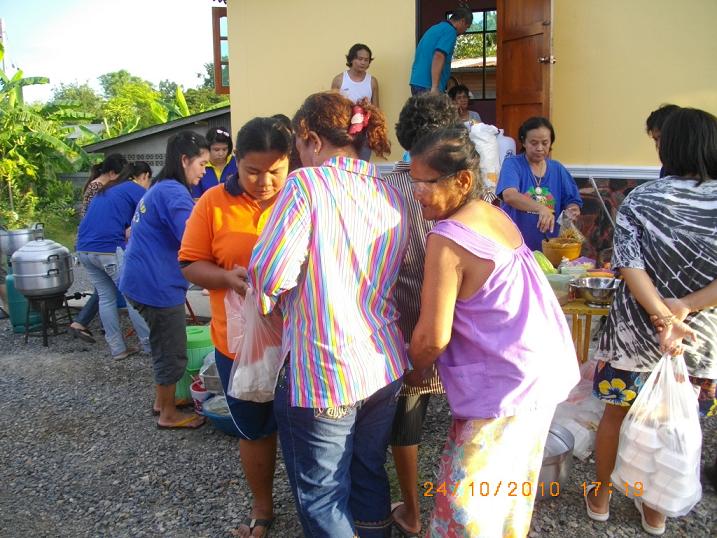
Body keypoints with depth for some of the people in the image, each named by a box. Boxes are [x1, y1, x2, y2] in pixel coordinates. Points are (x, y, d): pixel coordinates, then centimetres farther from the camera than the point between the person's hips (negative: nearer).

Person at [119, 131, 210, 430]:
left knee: (164, 346, 24)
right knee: (173, 353, 5)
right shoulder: (174, 193, -18)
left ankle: (161, 400, 39)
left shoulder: (157, 189, 14)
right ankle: (169, 414, 21)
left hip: (145, 281, 10)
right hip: (158, 286, -10)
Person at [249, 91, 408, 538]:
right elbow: (397, 274, 7)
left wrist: (269, 298, 1)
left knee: (321, 495, 11)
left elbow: (271, 273, -19)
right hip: (385, 367, 7)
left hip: (322, 375, -6)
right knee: (370, 476, 23)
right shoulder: (393, 196, 6)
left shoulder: (307, 184, -13)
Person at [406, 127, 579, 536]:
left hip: (504, 384, -9)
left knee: (466, 500, 5)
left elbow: (433, 337, -20)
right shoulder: (496, 215, 5)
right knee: (515, 482, 25)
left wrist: (415, 370, 2)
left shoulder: (447, 238, -21)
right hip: (543, 367, 9)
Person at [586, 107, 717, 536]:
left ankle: (601, 498, 35)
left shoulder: (640, 199, -8)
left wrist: (662, 315, -23)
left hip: (636, 332, -1)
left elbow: (629, 263, -19)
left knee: (617, 415, 18)